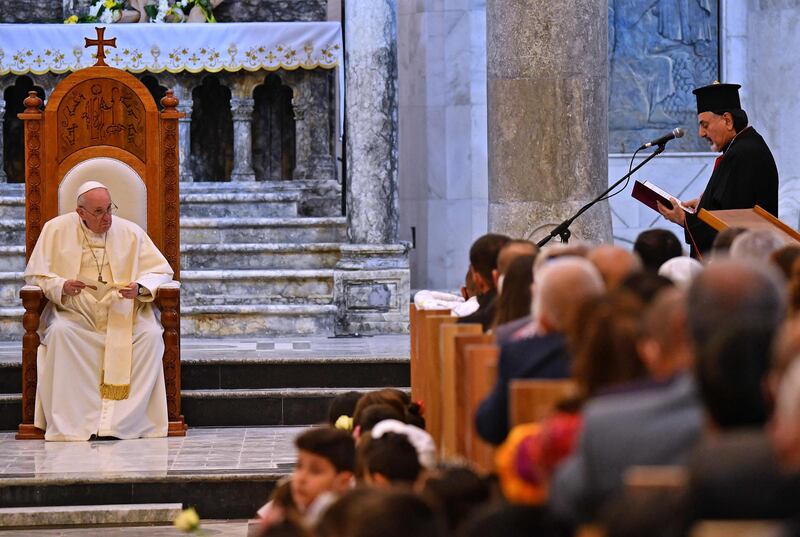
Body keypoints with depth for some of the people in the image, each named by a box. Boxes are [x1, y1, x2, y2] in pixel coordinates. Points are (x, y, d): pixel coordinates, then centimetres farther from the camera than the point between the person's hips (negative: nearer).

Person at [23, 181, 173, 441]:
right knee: (59, 331, -35)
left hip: (122, 312, 1)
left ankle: (122, 420, -26)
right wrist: (61, 286, -17)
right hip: (74, 312, -1)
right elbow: (34, 274, 5)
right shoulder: (56, 229, 3)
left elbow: (161, 271, 7)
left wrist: (140, 287, -16)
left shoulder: (131, 232, 5)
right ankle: (71, 422, -31)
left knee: (151, 333, -29)